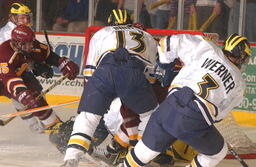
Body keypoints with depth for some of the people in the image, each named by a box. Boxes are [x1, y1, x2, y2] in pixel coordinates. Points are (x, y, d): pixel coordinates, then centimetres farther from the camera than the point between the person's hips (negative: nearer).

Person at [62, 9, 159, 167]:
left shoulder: (100, 34, 36)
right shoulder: (147, 36, 39)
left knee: (87, 116, 9)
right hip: (134, 73, 0)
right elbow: (151, 68, 36)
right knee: (150, 113, 25)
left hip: (104, 70, 0)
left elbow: (90, 70, 32)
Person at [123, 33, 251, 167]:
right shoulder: (239, 85, 18)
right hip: (196, 123, -2)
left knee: (149, 146, 23)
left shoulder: (207, 50, 16)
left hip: (170, 107, 2)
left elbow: (169, 43, 16)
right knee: (218, 152, 26)